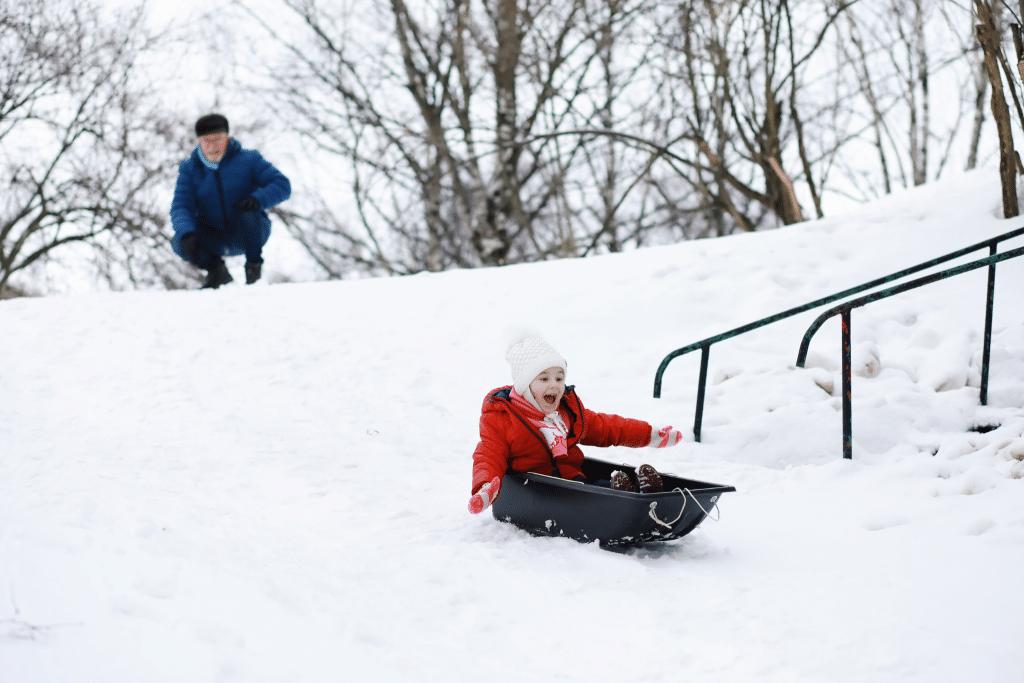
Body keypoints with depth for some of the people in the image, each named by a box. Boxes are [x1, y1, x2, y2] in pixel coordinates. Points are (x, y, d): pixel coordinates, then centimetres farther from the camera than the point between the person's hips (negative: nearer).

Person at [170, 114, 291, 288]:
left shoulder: (248, 160, -8)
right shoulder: (189, 169, -3)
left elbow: (282, 185, -14)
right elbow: (180, 207, -13)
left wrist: (258, 199, -36)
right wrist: (186, 234, -35)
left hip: (250, 234, -2)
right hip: (214, 239, 2)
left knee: (248, 213, -34)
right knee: (179, 243, -25)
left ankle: (254, 266, -10)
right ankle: (217, 271, 6)